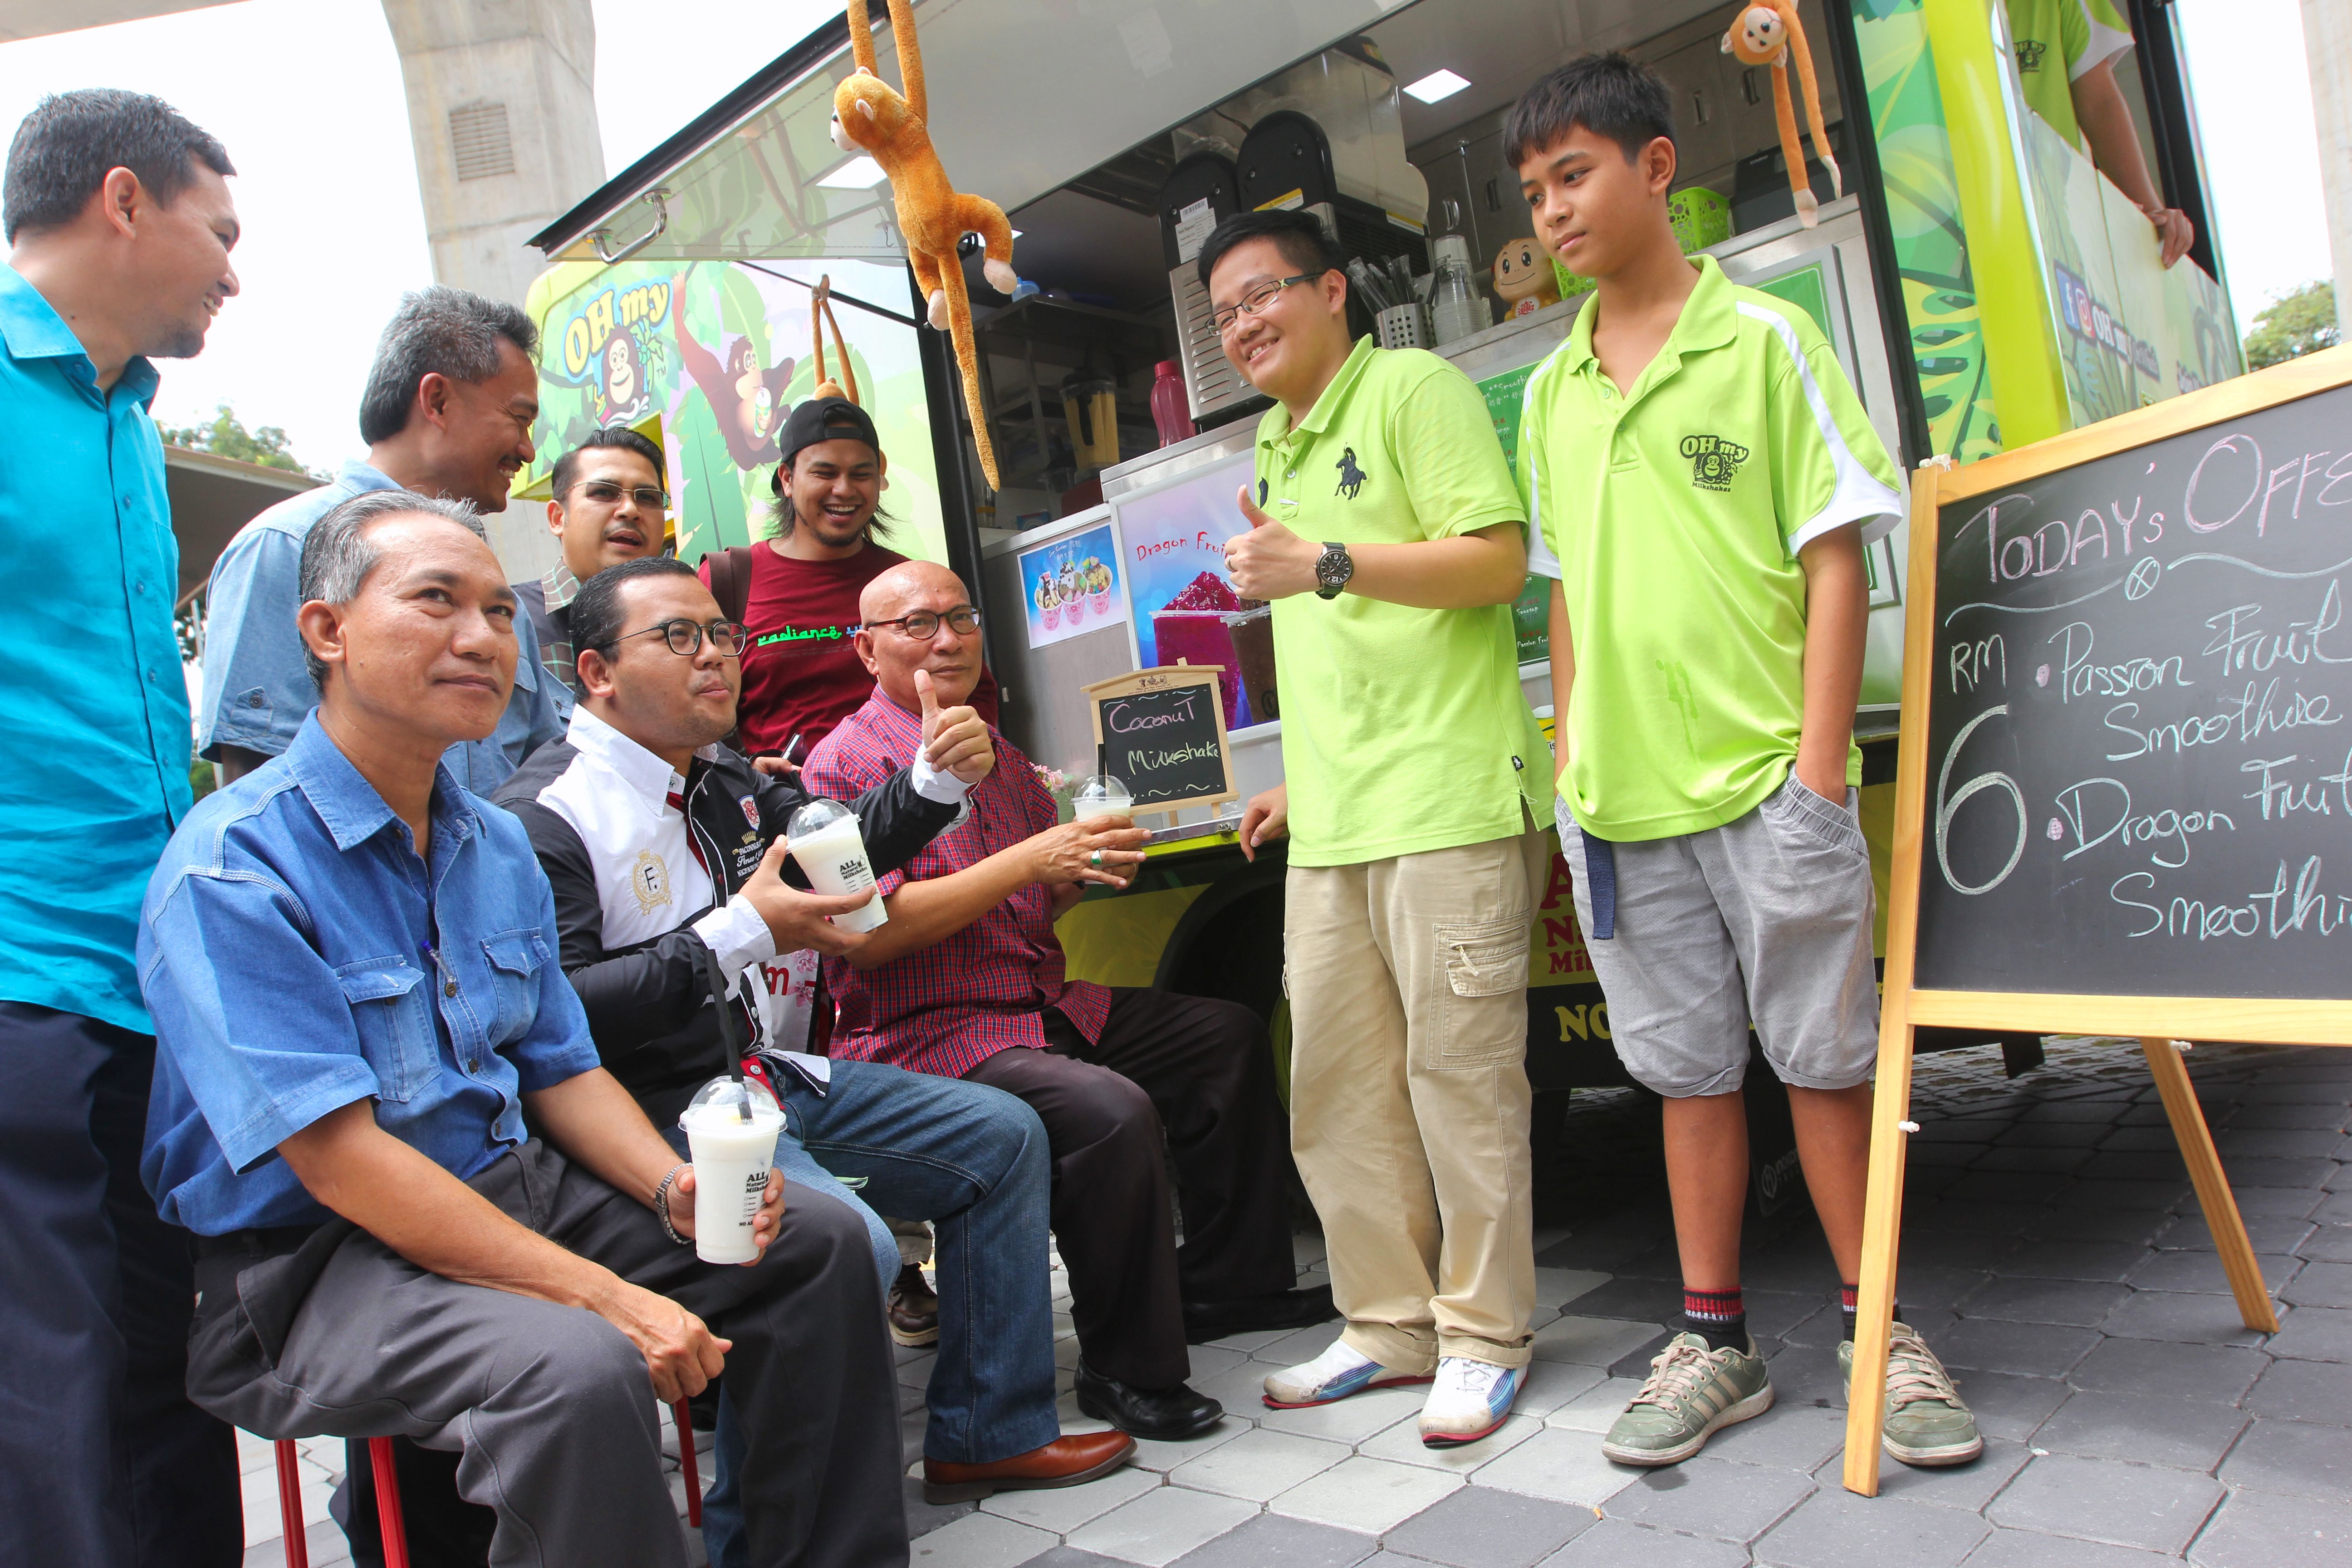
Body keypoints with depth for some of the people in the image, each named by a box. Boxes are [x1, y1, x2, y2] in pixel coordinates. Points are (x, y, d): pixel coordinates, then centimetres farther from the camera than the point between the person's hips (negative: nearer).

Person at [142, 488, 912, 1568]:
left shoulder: (498, 849, 9)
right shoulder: (229, 868, -16)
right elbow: (340, 1160, -23)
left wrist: (675, 1190, -9)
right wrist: (605, 1296, -27)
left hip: (510, 1193, 8)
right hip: (310, 1257, -8)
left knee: (820, 1248, 0)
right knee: (579, 1368, -35)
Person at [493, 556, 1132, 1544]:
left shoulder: (721, 779, 14)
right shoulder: (545, 816, -14)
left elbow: (839, 849, 23)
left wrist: (939, 778, 4)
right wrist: (734, 936, -25)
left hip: (767, 1076, 10)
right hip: (662, 1118, -10)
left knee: (1002, 1137, 10)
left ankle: (985, 1435, 19)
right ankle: (752, 1535, -10)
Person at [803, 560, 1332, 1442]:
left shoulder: (996, 751, 15)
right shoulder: (847, 765, -9)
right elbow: (870, 932, -21)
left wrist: (1084, 867, 1)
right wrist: (1031, 859, -23)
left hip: (1050, 1006, 9)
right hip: (926, 1036, -9)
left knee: (1229, 1037, 9)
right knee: (1113, 1112, -31)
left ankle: (1225, 1287, 20)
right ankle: (1126, 1370, -10)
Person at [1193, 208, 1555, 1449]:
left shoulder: (1413, 388, 0)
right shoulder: (1276, 451, 24)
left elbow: (1496, 559, -12)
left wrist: (1325, 566, -20)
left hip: (1446, 802, -8)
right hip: (1329, 829, 8)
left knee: (1460, 1073, -1)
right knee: (1335, 1088, 8)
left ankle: (1483, 1337, 13)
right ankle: (1391, 1326, 21)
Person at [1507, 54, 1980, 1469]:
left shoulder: (1762, 339, -1)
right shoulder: (1552, 393, 12)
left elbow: (1836, 555, -5)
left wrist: (1820, 763, -11)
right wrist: (1572, 755, 10)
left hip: (1765, 776, -4)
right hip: (1624, 795, 4)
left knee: (1824, 1056, 5)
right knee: (1691, 1069, 12)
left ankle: (1880, 1334, 23)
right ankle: (1715, 1342, 24)